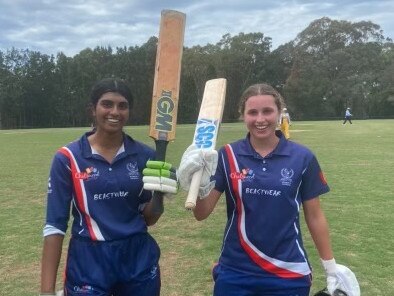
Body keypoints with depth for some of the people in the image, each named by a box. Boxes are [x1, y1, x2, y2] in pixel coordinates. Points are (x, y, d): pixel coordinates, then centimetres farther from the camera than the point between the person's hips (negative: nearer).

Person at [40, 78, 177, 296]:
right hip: (88, 263, -2)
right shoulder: (68, 158, -8)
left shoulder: (144, 155, -2)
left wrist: (158, 194, -15)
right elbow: (54, 225, -6)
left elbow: (148, 218, 5)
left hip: (139, 260, 3)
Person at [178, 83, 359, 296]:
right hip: (235, 273, 1)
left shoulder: (303, 157, -6)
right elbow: (201, 214, -7)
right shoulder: (227, 156, -6)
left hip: (289, 275, 0)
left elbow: (315, 216, 3)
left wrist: (331, 269, 6)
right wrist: (200, 186, -27)